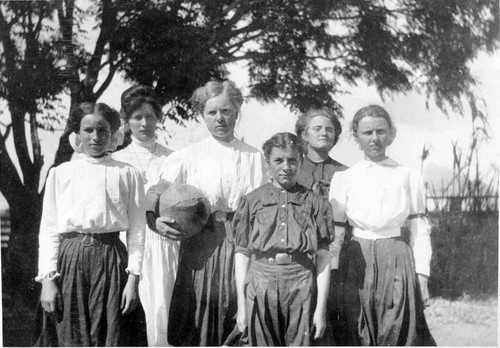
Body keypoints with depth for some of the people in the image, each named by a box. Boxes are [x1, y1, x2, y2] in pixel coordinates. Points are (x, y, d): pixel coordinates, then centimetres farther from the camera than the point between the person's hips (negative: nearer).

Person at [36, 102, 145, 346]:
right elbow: (48, 228, 6)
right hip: (70, 257, 1)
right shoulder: (60, 173, 9)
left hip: (110, 258, -1)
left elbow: (136, 230, 2)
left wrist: (133, 279, -4)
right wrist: (47, 279, -1)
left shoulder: (127, 174, 5)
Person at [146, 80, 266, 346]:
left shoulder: (254, 157, 11)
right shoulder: (187, 157, 5)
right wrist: (156, 221, -17)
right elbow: (154, 197, 3)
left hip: (243, 244, 2)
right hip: (201, 246, -1)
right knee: (198, 323, 1)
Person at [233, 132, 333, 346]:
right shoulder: (252, 202, 7)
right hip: (260, 289, 1)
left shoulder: (315, 203, 5)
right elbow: (242, 254, 7)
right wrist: (241, 304, 5)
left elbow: (323, 258, 4)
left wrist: (321, 308, 0)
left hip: (301, 288, 0)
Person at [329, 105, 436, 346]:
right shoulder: (344, 178, 7)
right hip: (358, 262, 1)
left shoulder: (408, 177, 6)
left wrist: (422, 276, 0)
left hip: (397, 261, -1)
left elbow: (420, 231, 6)